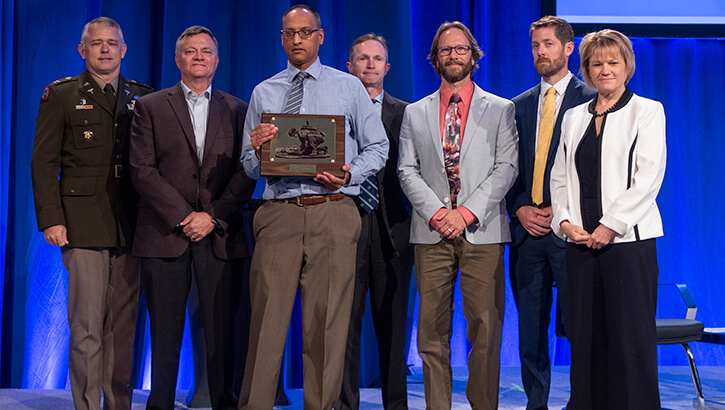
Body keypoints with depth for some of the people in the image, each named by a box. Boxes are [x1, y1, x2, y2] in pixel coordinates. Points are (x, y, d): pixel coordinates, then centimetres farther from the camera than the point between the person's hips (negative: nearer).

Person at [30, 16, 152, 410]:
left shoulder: (142, 97, 14)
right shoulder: (60, 95, 6)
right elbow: (43, 161, 1)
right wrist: (51, 219, -8)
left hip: (130, 227, 3)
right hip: (83, 226, -3)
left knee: (124, 326, 7)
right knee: (87, 326, -4)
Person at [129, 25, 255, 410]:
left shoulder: (237, 110, 13)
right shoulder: (150, 107, 9)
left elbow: (247, 173, 5)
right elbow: (142, 169, 0)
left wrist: (212, 217, -7)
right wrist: (183, 216, -9)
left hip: (220, 234, 1)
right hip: (165, 231, -1)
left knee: (221, 329, 0)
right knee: (165, 331, 2)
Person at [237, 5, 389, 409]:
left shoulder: (349, 87, 12)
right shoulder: (263, 94, 15)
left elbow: (378, 147, 10)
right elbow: (250, 166, 16)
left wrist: (349, 174, -8)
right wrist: (258, 149, -8)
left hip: (334, 212, -1)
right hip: (279, 212, 1)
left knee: (328, 320, 0)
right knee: (267, 318, -3)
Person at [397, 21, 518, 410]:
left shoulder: (500, 109, 11)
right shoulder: (415, 113, 16)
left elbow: (507, 168, 1)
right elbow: (407, 170, 8)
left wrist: (467, 212, -10)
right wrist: (436, 213, -7)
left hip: (482, 232, -1)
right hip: (431, 232, 2)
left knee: (484, 328, -4)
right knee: (432, 330, 1)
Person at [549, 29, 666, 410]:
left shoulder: (647, 111, 3)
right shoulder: (574, 117, 17)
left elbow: (649, 176, -7)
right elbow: (559, 178, 15)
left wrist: (610, 226, -13)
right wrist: (564, 221, -1)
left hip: (627, 239, -4)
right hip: (579, 241, 4)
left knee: (631, 335, -4)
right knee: (585, 335, 5)